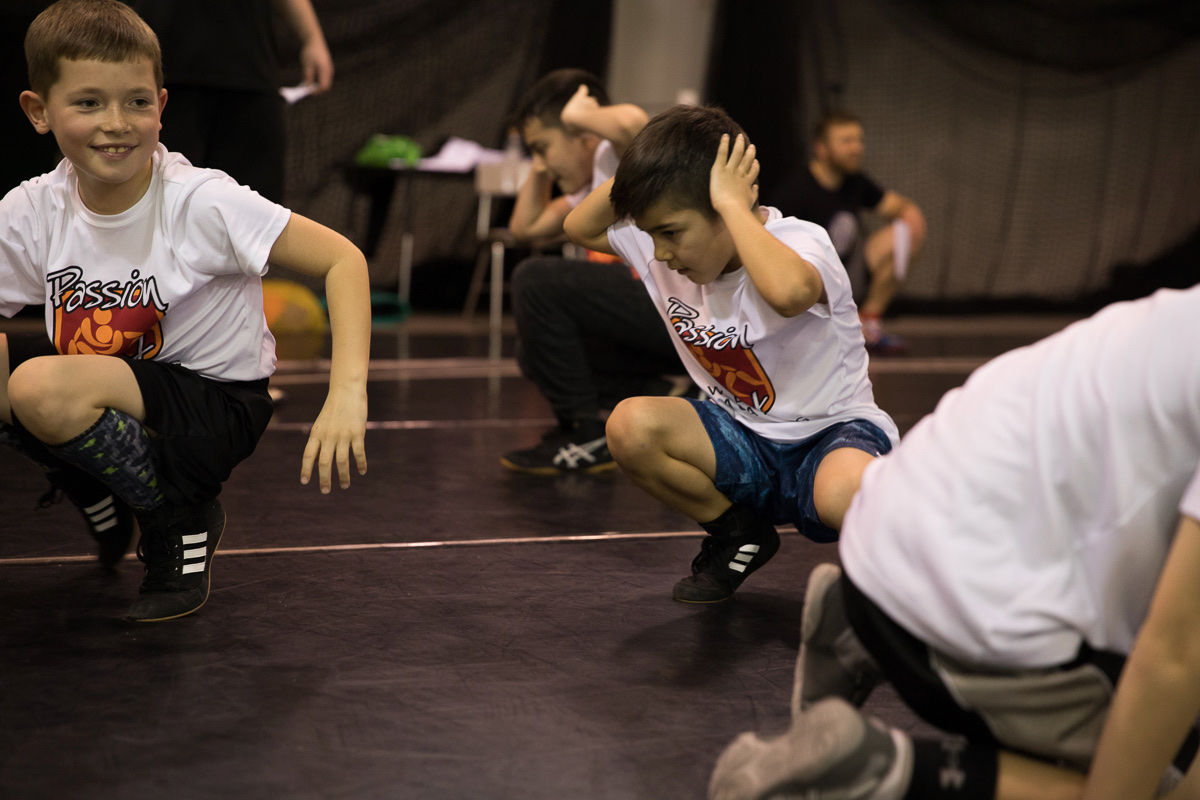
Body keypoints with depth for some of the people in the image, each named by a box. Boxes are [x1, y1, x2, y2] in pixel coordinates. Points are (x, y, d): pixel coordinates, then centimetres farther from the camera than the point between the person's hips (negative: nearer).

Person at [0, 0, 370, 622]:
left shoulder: (200, 201, -19)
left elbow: (342, 259, -22)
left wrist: (347, 394, -35)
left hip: (216, 407, -6)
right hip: (103, 394, 6)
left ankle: (181, 519, -4)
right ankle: (103, 502, 7)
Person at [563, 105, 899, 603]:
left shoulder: (798, 243, -23)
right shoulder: (665, 249, -3)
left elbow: (789, 292, -49)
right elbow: (580, 227, 12)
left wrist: (733, 204, -36)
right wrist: (634, 172, -7)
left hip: (834, 434, -6)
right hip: (746, 441, 6)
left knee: (847, 494, -41)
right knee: (631, 426, -21)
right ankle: (739, 538, 4)